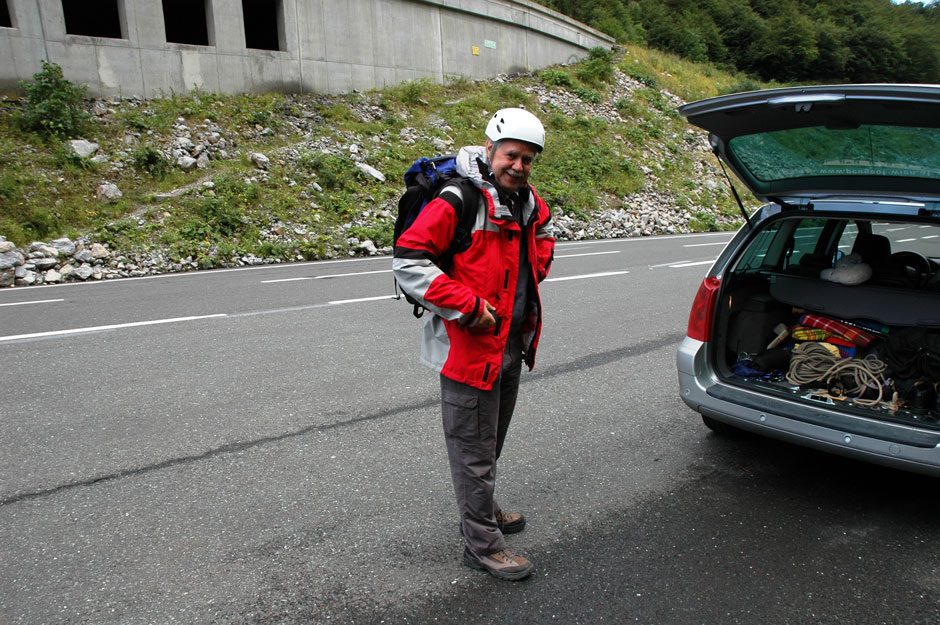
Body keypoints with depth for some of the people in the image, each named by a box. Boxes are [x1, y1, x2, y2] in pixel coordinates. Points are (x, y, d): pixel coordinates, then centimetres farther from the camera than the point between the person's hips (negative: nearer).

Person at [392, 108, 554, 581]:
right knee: (474, 448, 3)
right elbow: (407, 260, -23)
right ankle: (483, 545, 19)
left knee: (492, 439, 24)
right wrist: (467, 305, -24)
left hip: (511, 344, 9)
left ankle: (482, 509, 46)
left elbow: (543, 235, 29)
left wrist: (534, 273, 10)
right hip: (469, 345, -8)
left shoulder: (529, 204, 6)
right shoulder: (458, 202, -19)